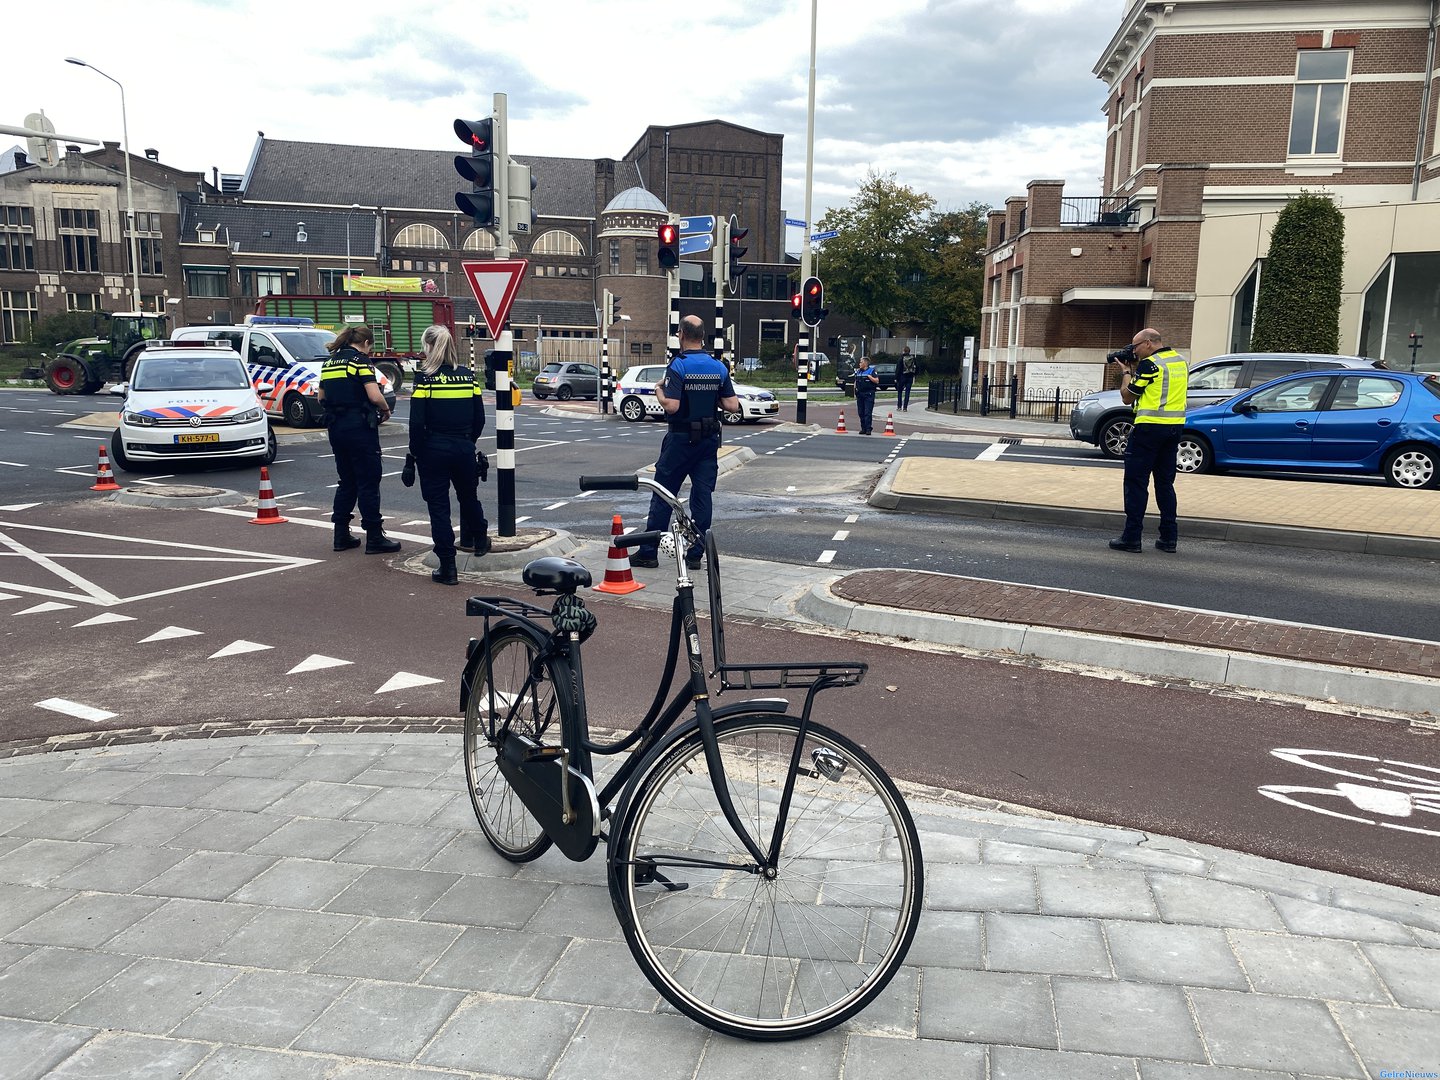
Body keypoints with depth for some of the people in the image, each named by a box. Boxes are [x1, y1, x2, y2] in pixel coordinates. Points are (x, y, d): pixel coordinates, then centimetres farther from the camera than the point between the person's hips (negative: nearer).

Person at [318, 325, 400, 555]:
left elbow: (322, 398, 17)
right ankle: (374, 538, 2)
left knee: (347, 482, 17)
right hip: (359, 427, -7)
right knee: (369, 483, -1)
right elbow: (375, 396, -19)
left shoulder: (329, 362, 13)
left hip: (335, 428, 7)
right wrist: (386, 410, -1)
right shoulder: (360, 360, -9)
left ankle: (341, 535, 18)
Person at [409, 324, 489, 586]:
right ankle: (479, 540, 46)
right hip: (464, 449, 4)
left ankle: (447, 567, 1)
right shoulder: (468, 376, 2)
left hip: (434, 449, -4)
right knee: (469, 496, 25)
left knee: (438, 506, 2)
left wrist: (416, 451, 0)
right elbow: (479, 417, 4)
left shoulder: (425, 378, -10)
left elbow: (417, 422, -12)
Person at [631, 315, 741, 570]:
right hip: (709, 439, 5)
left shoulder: (678, 366, -13)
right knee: (702, 495, 6)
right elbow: (732, 406, 1)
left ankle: (648, 553, 7)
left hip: (681, 438, -4)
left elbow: (671, 406, -22)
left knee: (663, 495, 3)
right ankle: (696, 554, 8)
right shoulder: (719, 367, 3)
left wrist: (658, 390, -3)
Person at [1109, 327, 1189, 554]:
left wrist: (1127, 371, 8)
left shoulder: (1149, 364, -12)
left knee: (1136, 482, -2)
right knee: (1165, 482, 13)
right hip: (1175, 427, 8)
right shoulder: (1180, 361, 13)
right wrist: (1135, 368, 17)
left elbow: (1127, 396, -6)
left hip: (1150, 427, -8)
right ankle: (1169, 537, 13)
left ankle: (1132, 537, -3)